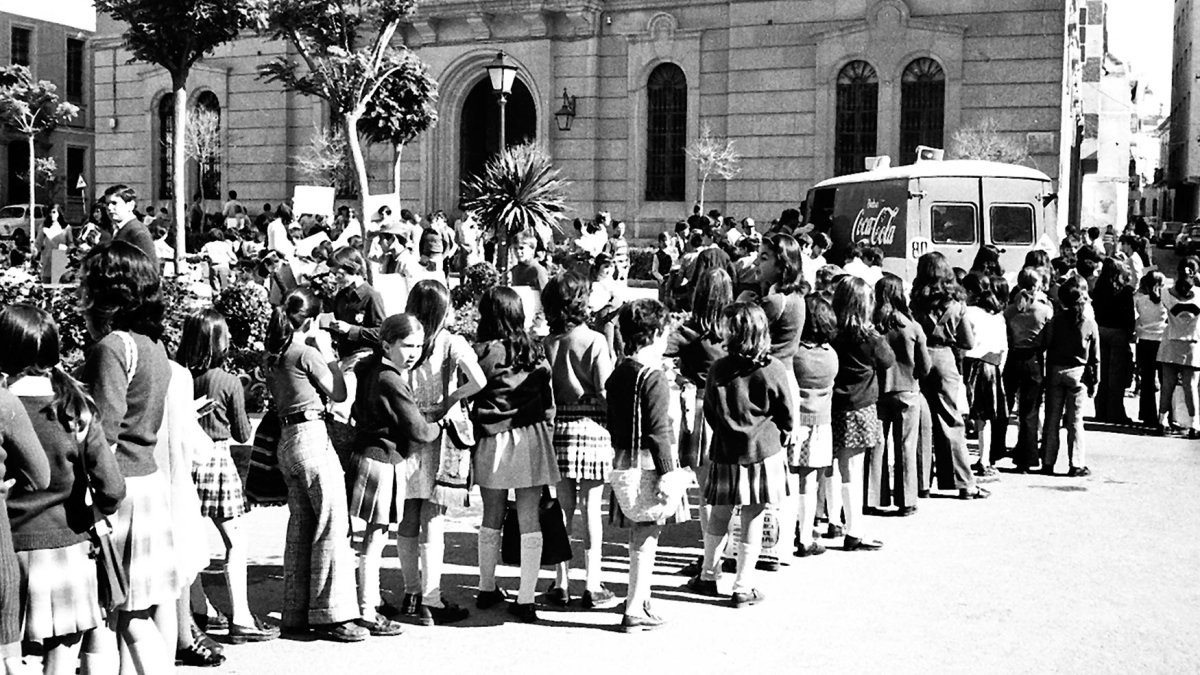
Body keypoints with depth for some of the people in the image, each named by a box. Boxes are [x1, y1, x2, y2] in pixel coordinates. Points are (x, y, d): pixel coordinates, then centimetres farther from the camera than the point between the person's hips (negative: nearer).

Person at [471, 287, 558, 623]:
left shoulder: (482, 352, -7)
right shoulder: (536, 351, 2)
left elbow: (467, 395, -5)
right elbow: (549, 401, 6)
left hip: (494, 440, -1)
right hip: (532, 439, 1)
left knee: (491, 518, 14)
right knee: (529, 519, 3)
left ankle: (487, 589, 28)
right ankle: (526, 600, 3)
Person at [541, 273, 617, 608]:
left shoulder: (548, 342, 3)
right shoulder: (596, 341, -9)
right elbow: (604, 388, -11)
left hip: (559, 426, 4)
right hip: (591, 426, -4)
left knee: (563, 508, 10)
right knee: (591, 508, 2)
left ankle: (561, 584, 15)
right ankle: (592, 586, 7)